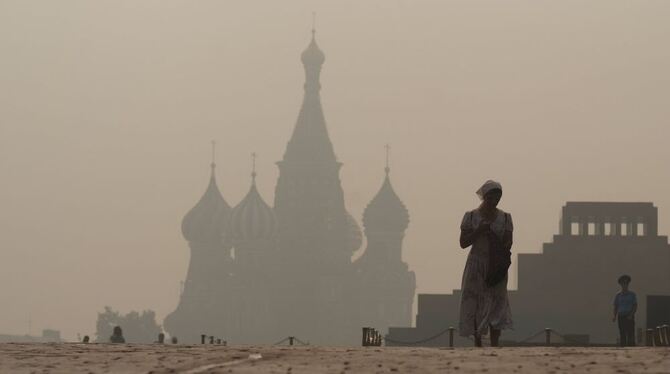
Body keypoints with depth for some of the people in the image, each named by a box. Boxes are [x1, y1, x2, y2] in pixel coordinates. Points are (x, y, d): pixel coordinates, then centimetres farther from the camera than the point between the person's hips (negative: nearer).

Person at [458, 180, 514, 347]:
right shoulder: (471, 216, 0)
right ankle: (478, 343, 3)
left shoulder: (505, 217, 6)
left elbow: (508, 243, 3)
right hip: (476, 266, -1)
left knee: (497, 303, -7)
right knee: (475, 304, -2)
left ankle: (494, 344, -11)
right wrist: (479, 231, -15)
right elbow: (463, 243, -1)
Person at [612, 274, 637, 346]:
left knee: (631, 334, -10)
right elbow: (616, 307, 13)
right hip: (621, 317, 2)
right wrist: (614, 316, -5)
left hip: (629, 317, -2)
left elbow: (635, 306, 2)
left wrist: (631, 315, -13)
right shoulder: (618, 296, 13)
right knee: (622, 335, 0)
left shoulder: (632, 294, 7)